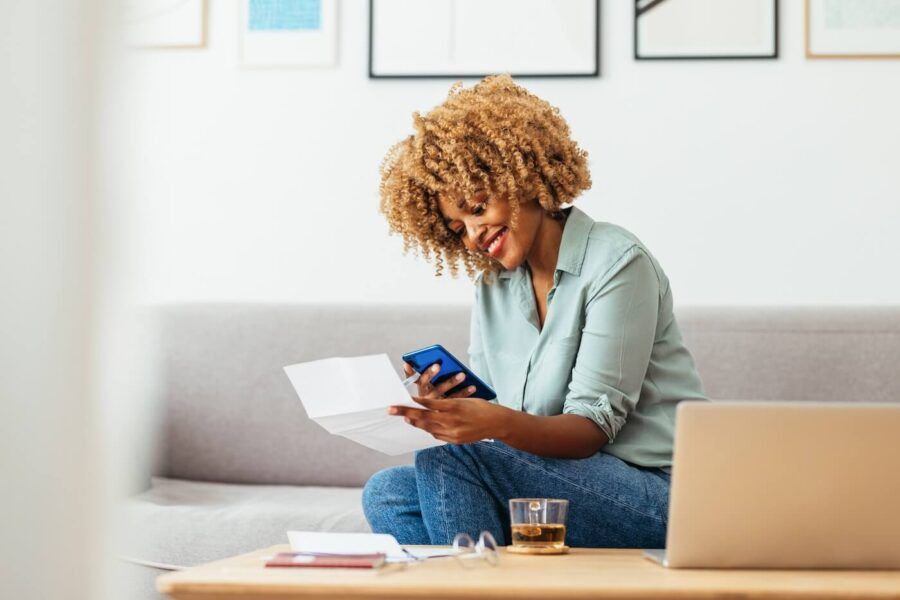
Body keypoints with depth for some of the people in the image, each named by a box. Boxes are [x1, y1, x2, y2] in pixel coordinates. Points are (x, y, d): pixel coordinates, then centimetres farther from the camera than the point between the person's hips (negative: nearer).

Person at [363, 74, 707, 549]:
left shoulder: (616, 264, -9)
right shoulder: (491, 286, 14)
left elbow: (594, 426, -16)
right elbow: (483, 412, 8)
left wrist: (502, 424, -35)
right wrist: (443, 410, -16)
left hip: (656, 493, -7)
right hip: (558, 483, 7)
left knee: (448, 463, -26)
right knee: (386, 493, -11)